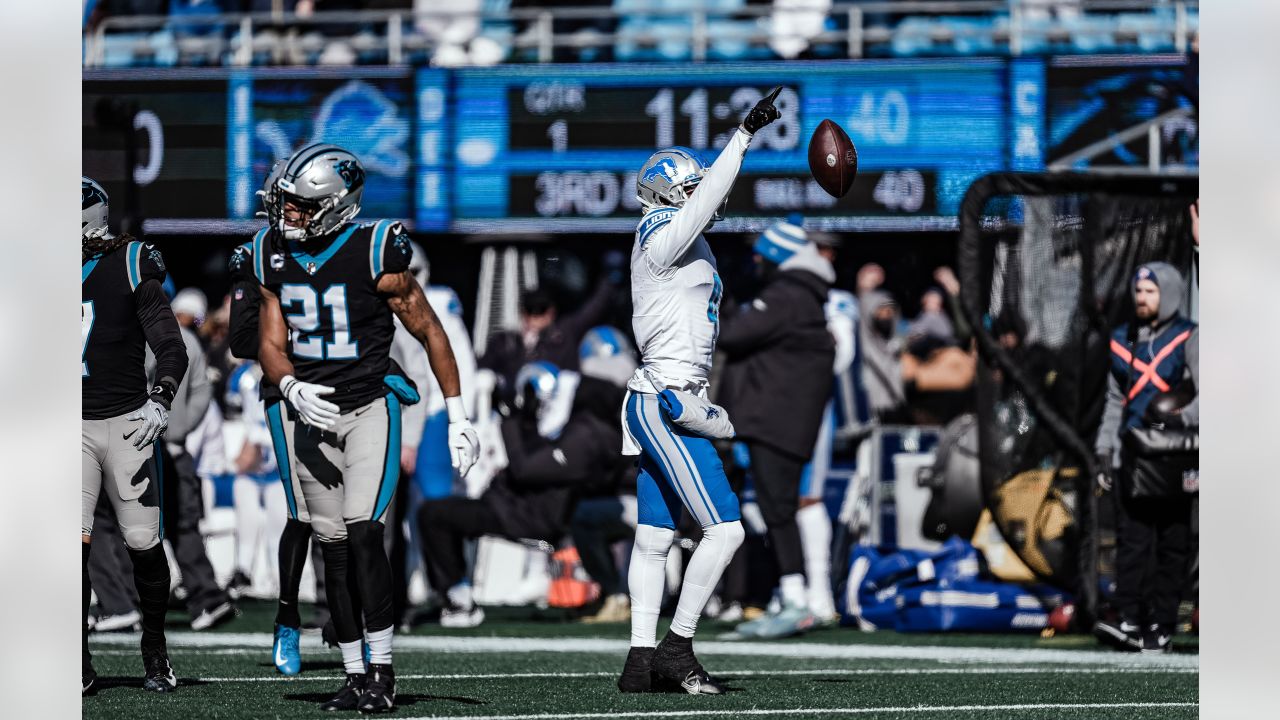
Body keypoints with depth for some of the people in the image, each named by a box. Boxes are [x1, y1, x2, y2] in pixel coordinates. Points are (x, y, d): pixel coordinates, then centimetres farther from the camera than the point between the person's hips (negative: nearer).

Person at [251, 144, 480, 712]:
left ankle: (382, 670, -12)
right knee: (332, 544, 6)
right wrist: (293, 390, -20)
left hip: (368, 409, -5)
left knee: (362, 532, -18)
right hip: (309, 413, 5)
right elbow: (271, 344, 3)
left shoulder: (373, 254, -14)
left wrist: (458, 418, -7)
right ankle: (354, 674, 11)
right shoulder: (275, 256, 1)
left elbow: (429, 331, -7)